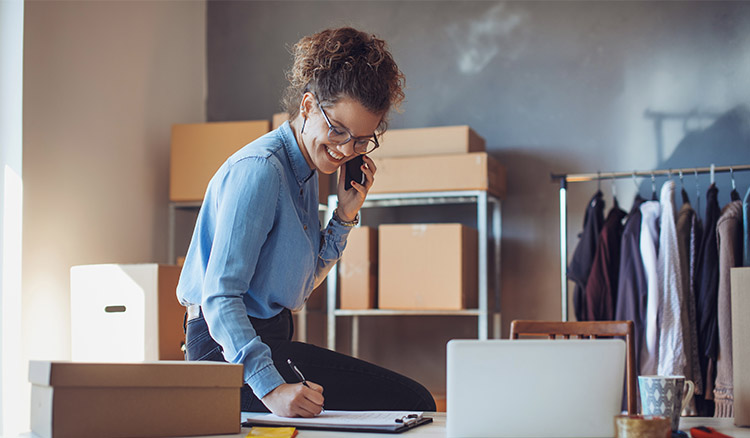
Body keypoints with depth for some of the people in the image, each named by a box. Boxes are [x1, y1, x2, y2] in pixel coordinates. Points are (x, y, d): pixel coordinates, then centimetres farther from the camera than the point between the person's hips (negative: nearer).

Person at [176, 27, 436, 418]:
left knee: (416, 401, 0)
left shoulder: (307, 170, 12)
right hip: (227, 347, -9)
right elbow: (219, 295, -24)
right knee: (406, 404, -18)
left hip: (272, 338, 9)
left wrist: (345, 216, 6)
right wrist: (270, 387, -33)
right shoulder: (260, 169, -17)